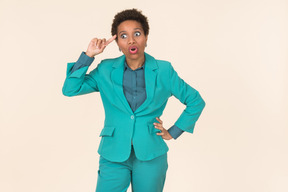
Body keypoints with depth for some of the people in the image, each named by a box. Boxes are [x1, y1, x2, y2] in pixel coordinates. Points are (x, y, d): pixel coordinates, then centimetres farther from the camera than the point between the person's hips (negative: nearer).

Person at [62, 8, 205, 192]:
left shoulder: (164, 71, -2)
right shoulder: (106, 70, 2)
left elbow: (196, 102, 7)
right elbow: (70, 89, -4)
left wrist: (173, 132, 4)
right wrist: (88, 56, -10)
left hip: (150, 156, 0)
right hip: (114, 155, 1)